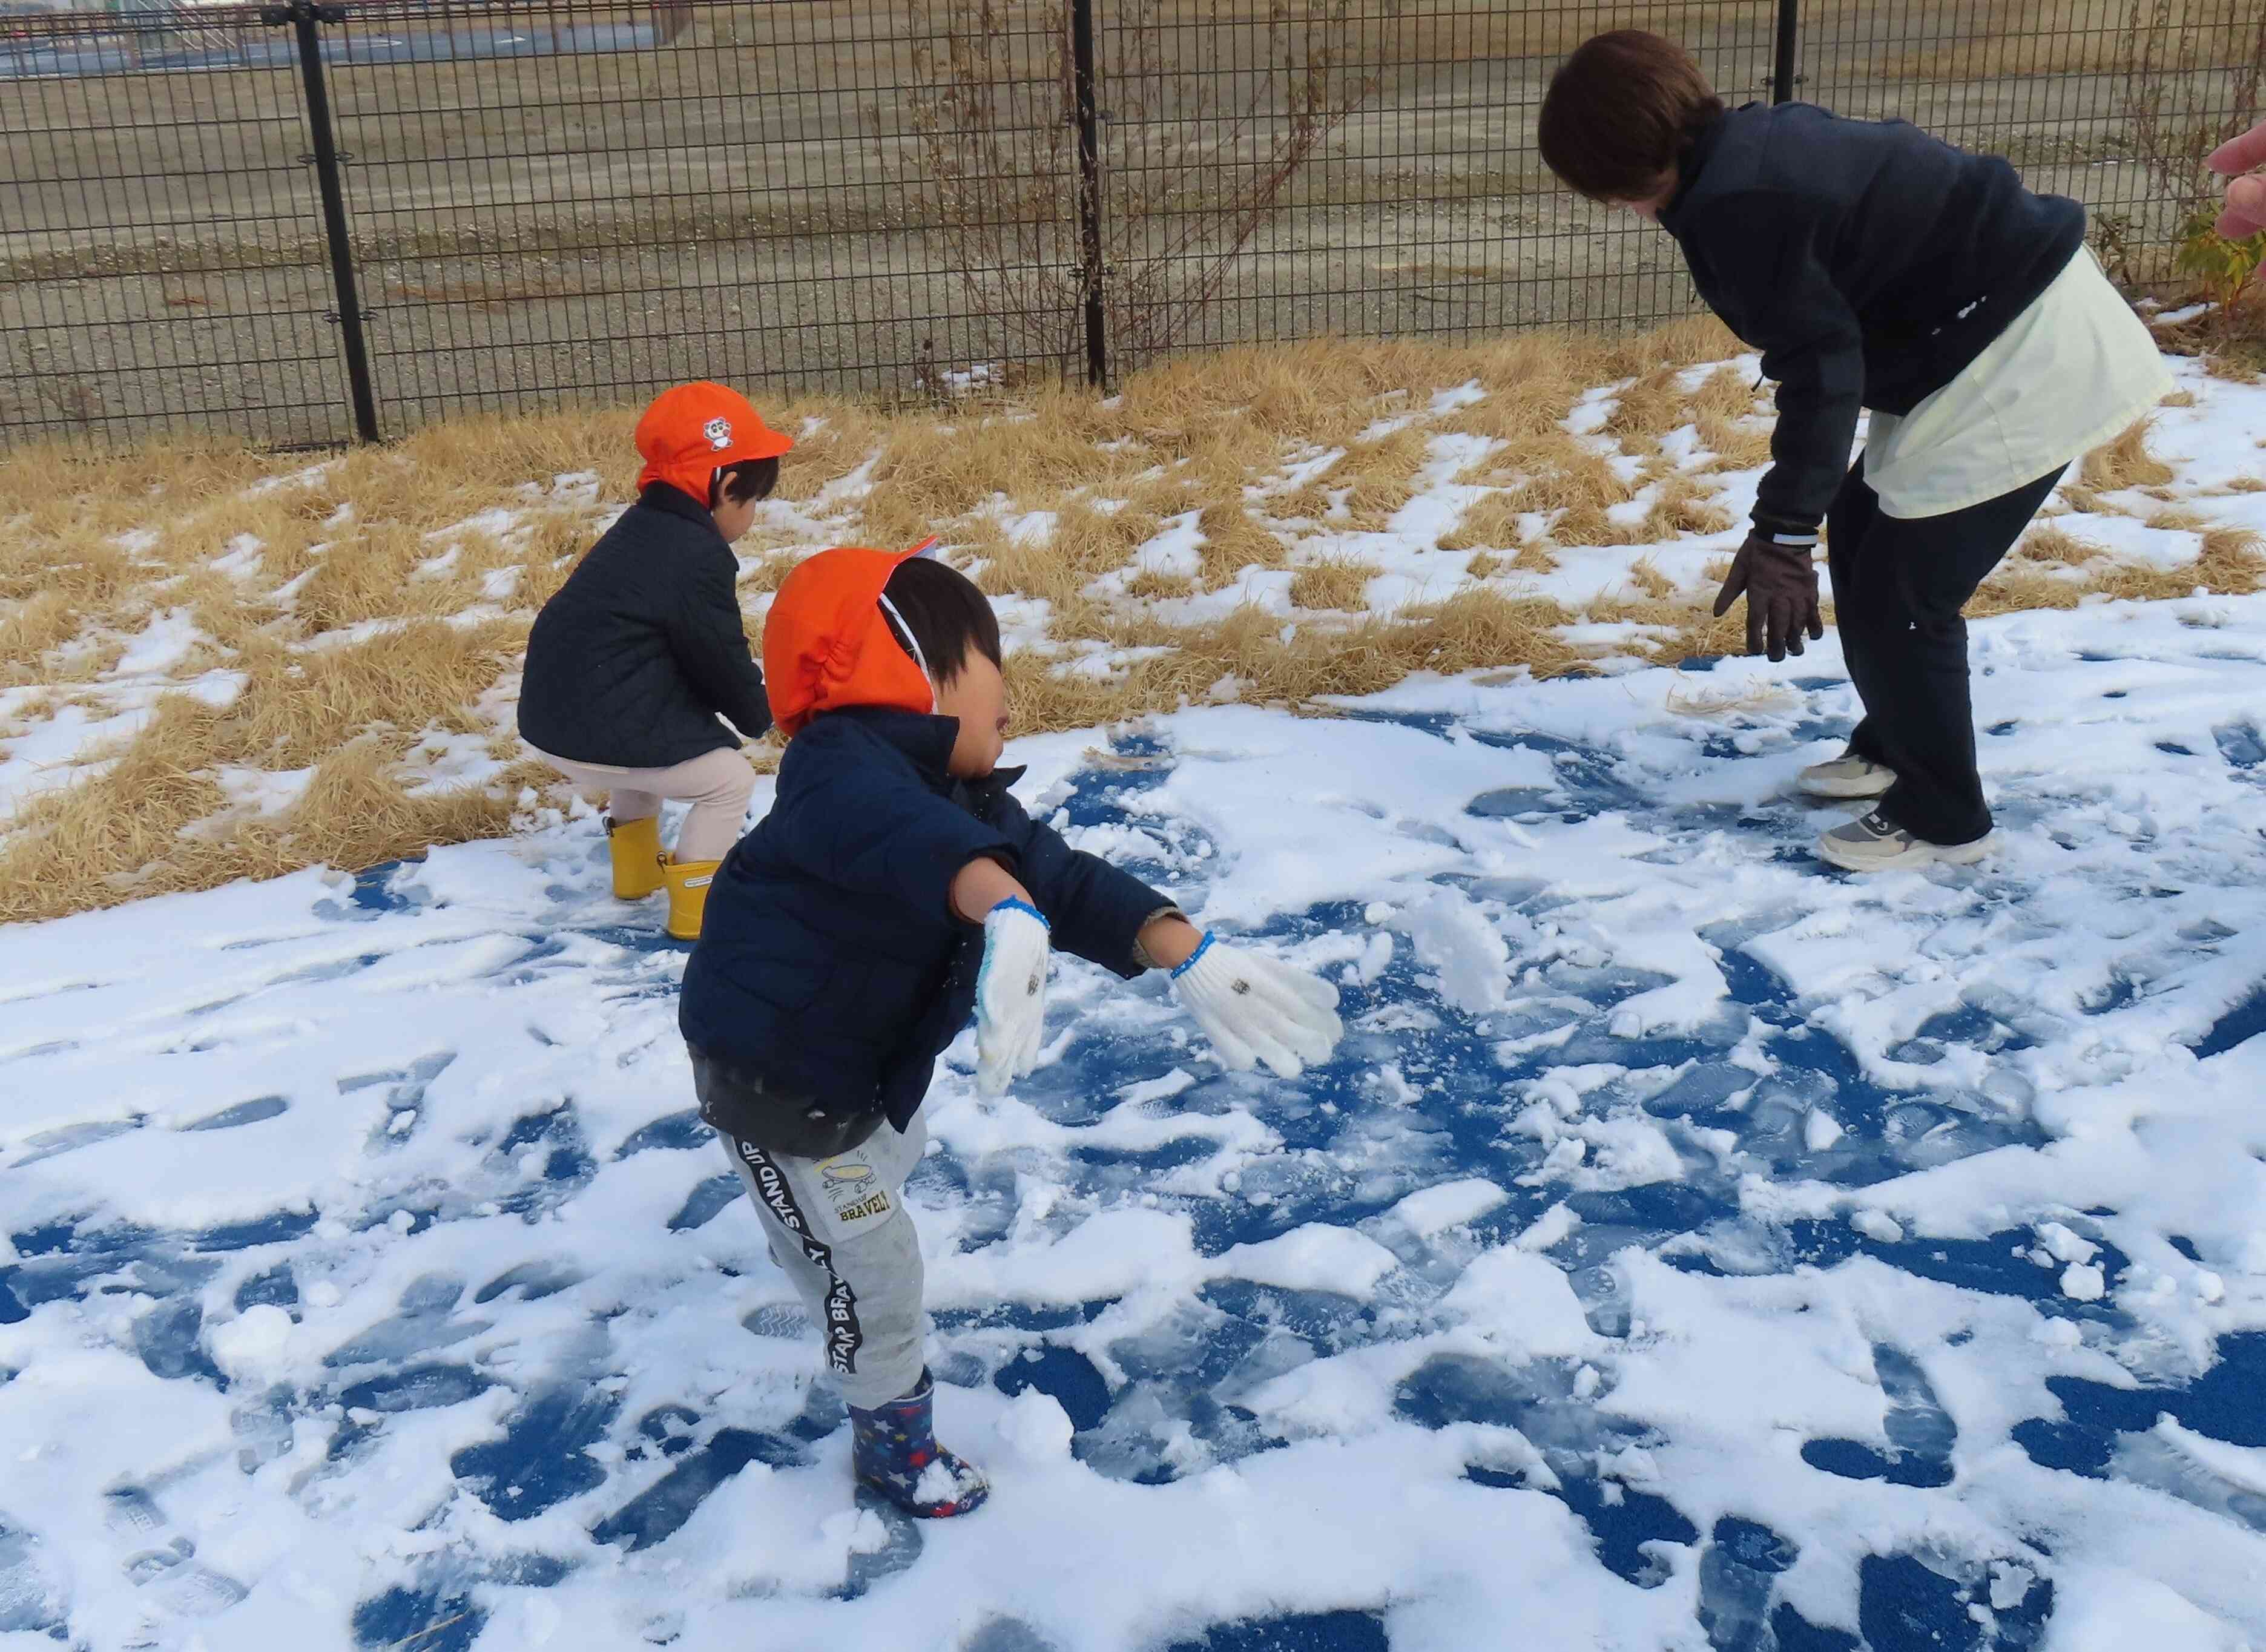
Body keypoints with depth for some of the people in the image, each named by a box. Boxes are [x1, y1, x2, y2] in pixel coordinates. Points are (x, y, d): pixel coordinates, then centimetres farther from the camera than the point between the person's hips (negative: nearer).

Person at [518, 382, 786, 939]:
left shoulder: (643, 527, 13)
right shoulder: (698, 557, -17)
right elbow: (722, 662, -8)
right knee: (730, 780, 0)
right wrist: (762, 713, 10)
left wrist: (745, 697, 18)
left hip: (555, 716, 10)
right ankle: (694, 906, 9)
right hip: (596, 738, -10)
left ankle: (637, 867, 45)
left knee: (656, 737, 35)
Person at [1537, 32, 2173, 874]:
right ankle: (1894, 747, 34)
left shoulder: (1734, 203, -22)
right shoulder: (1757, 141, 7)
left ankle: (1941, 819, 13)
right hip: (2008, 313, 10)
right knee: (1861, 533, 18)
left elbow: (1820, 363, -26)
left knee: (1898, 593, -4)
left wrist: (1782, 530, -25)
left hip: (2023, 361, -10)